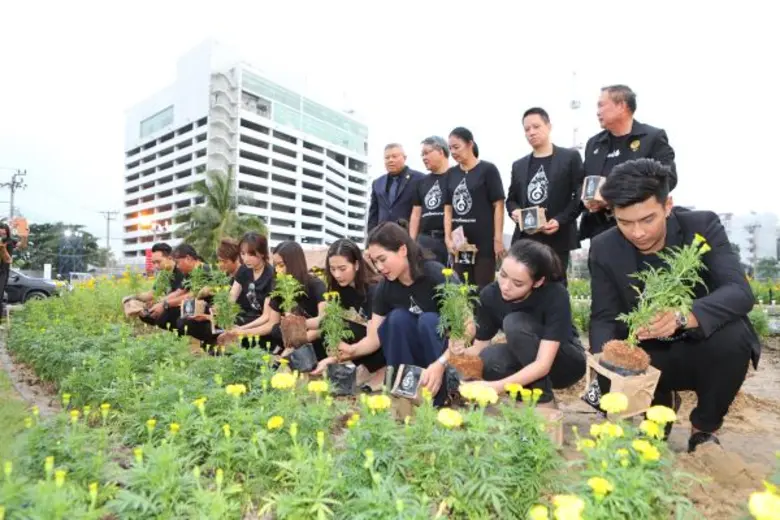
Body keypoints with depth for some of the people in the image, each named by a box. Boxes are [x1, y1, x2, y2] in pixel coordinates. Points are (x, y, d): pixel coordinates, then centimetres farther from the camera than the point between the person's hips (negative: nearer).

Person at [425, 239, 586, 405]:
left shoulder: (555, 295, -30)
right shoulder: (490, 295, -19)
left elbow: (543, 364, -34)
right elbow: (479, 348, -13)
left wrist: (496, 386, -45)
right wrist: (461, 352, -35)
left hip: (567, 362, -3)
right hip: (525, 361, 3)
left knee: (515, 323, -31)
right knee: (487, 359, -30)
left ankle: (543, 399, -15)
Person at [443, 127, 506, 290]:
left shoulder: (488, 169, -2)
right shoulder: (451, 174, 11)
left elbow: (498, 205, -5)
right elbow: (448, 208, 11)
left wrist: (498, 238, -11)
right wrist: (448, 238, 1)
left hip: (484, 241, -5)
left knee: (484, 288, -1)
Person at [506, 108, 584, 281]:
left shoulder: (570, 157, 4)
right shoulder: (518, 165, 17)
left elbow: (580, 195, -2)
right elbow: (511, 199, 20)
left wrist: (560, 220, -15)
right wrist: (514, 211, -4)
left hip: (557, 239, -4)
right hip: (525, 239, 4)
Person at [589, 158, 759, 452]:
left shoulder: (703, 226, -14)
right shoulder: (604, 249, -11)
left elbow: (740, 292, -27)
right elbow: (603, 318, -12)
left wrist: (683, 317, -48)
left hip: (701, 348, -1)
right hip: (648, 357, 2)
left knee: (734, 336, -34)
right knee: (608, 386, -27)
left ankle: (705, 429, -3)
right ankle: (661, 402, 14)